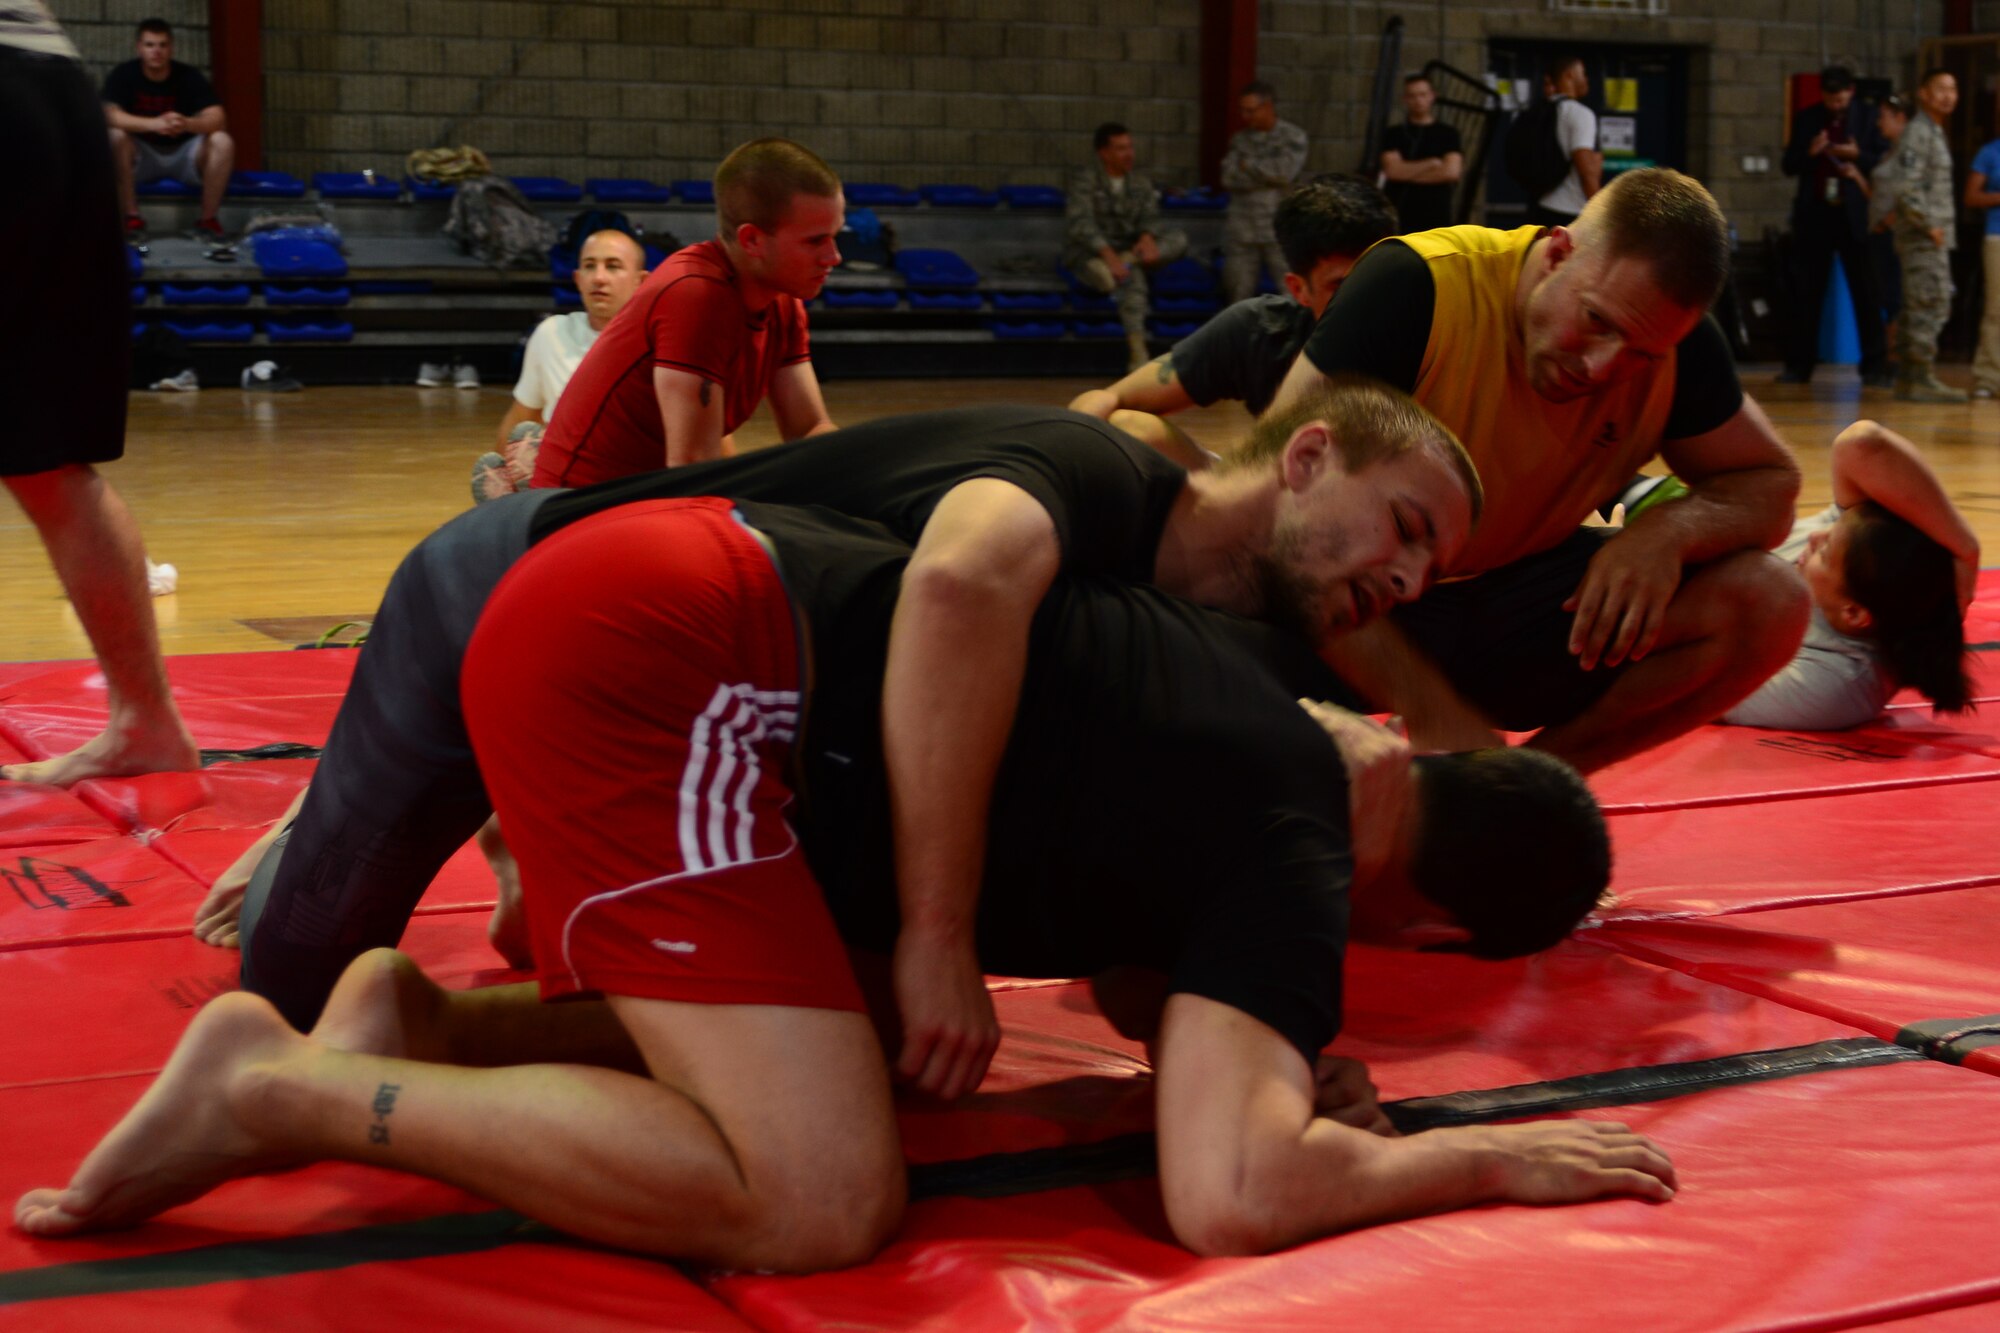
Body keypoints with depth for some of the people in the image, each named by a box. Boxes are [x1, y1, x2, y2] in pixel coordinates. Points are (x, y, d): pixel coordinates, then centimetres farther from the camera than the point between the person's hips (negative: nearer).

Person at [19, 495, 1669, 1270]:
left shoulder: (1273, 713, 17)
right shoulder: (1292, 846, -9)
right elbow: (1231, 1198, -22)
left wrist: (1267, 1056, 16)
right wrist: (1485, 1155, -5)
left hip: (663, 604, 9)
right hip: (657, 650, -9)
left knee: (839, 1055, 19)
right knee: (821, 1197, -15)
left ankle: (424, 1022, 10)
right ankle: (289, 1089, -10)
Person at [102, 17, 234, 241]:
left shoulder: (190, 77, -9)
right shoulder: (123, 75, -10)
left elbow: (218, 118, -20)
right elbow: (112, 116, -25)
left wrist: (187, 124, -43)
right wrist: (154, 124, -42)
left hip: (183, 153, 1)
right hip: (142, 155, -1)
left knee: (222, 142, -26)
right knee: (116, 137, -32)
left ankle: (208, 219, -15)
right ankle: (132, 218, -23)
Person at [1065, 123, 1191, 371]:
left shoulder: (1141, 185, 12)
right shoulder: (1085, 180, -7)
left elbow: (1150, 217, -2)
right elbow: (1080, 223, -21)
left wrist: (1147, 237, -29)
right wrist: (1108, 254, -35)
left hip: (1125, 250, 6)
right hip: (1087, 255, -5)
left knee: (1179, 239, -22)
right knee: (1132, 276, -38)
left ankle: (1127, 260, -34)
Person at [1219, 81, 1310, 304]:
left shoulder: (1292, 136, 3)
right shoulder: (1239, 139, 13)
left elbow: (1286, 170, -12)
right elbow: (1228, 178, 1)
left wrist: (1248, 165, -1)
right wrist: (1268, 177, -8)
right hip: (1242, 231, 3)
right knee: (1238, 293, 3)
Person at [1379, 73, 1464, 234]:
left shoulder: (1447, 134, 8)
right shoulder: (1393, 135, 10)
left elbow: (1452, 171, -6)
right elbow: (1392, 169, -4)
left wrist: (1409, 172, -5)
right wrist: (1431, 164, -6)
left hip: (1435, 216, -1)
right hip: (1398, 217, 1)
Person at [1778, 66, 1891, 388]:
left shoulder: (1867, 119, 2)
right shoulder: (1806, 119, 7)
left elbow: (1884, 161, 1)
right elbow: (1789, 165, 7)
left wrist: (1857, 157, -15)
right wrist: (1810, 152, -12)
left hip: (1854, 216, -2)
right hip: (1814, 214, 2)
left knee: (1866, 292, -1)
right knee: (1805, 292, 4)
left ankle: (1875, 366, 2)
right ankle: (1798, 365, 10)